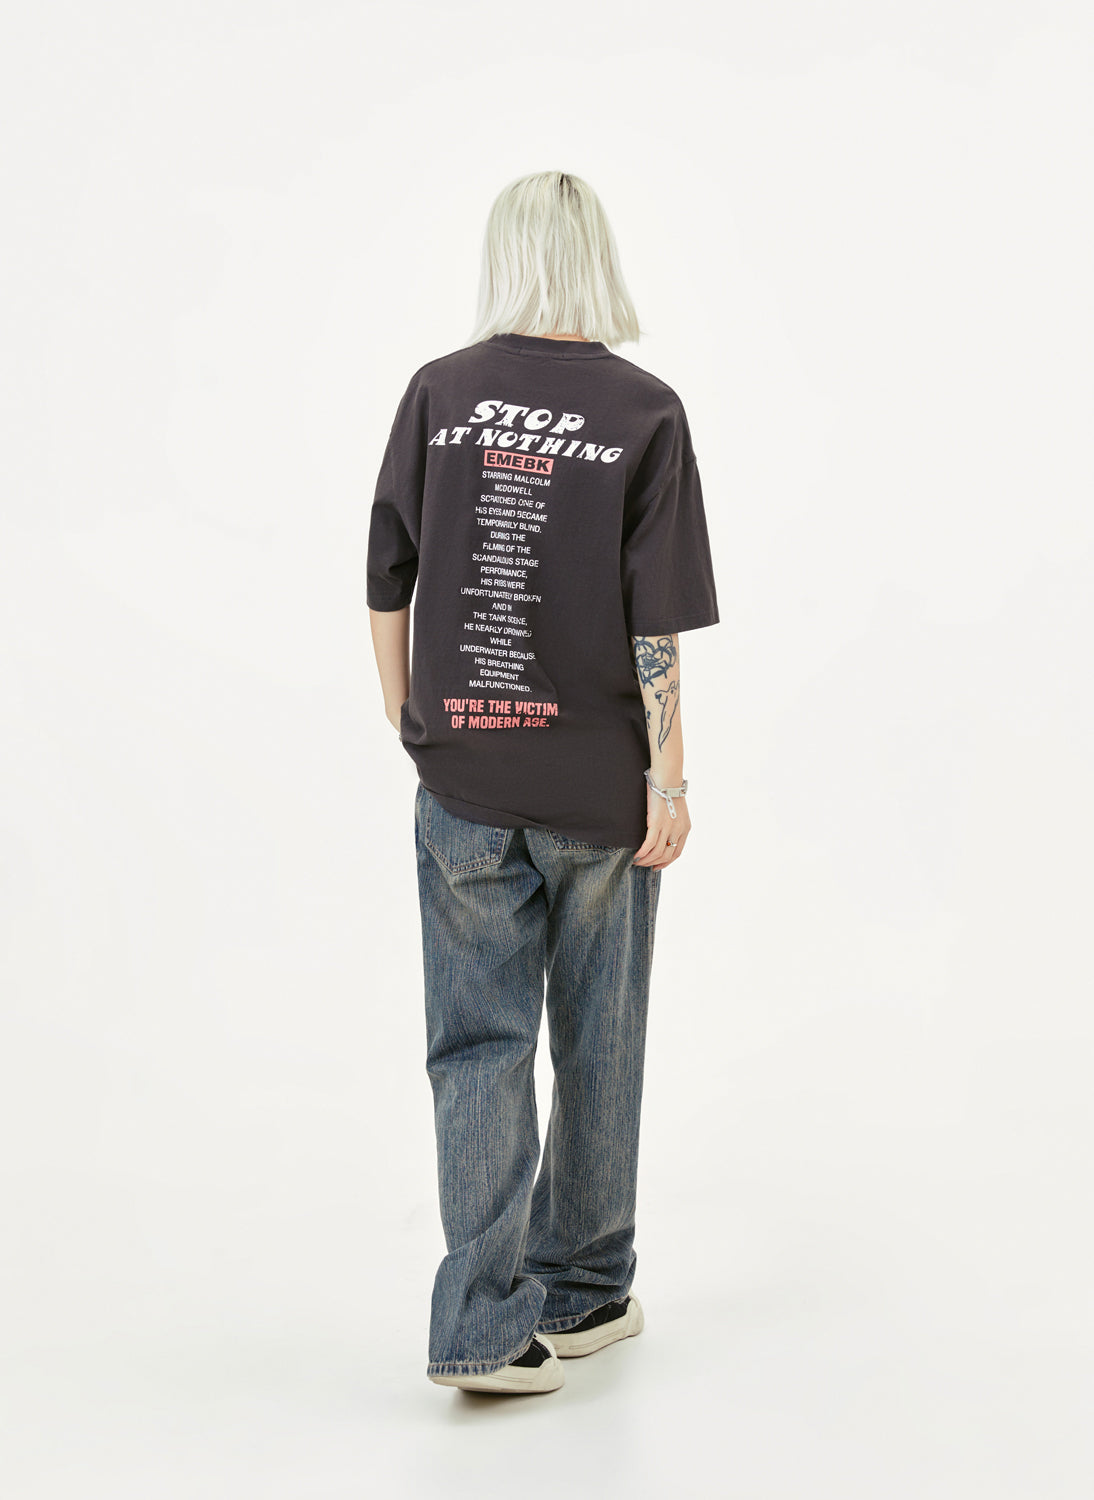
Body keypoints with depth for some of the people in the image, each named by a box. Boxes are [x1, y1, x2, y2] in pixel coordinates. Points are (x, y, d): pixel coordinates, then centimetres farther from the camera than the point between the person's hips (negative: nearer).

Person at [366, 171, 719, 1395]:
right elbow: (656, 621, -10)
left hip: (462, 774, 1)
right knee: (596, 1037, 13)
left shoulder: (437, 394, 0)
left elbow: (386, 585, 3)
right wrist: (668, 775, -4)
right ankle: (583, 1289, 27)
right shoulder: (644, 411, -6)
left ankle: (484, 1322, 2)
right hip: (596, 777, -1)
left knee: (478, 1040, 7)